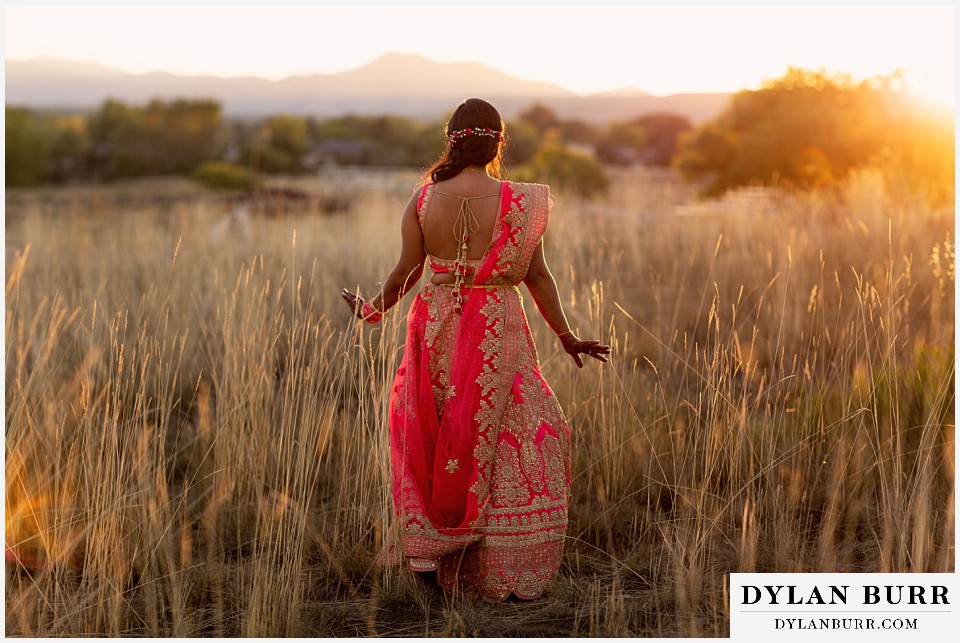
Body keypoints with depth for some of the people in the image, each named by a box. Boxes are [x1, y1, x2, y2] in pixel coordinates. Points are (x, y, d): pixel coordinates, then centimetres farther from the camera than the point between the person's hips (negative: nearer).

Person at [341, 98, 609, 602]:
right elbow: (536, 276, -4)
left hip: (437, 329, 3)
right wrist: (566, 336, 7)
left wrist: (373, 310, 18)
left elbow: (406, 271, -1)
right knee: (512, 442, 8)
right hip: (497, 333, -2)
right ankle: (505, 572, 11)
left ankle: (434, 553, 25)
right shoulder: (517, 202, -10)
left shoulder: (422, 199, -4)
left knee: (435, 437, 18)